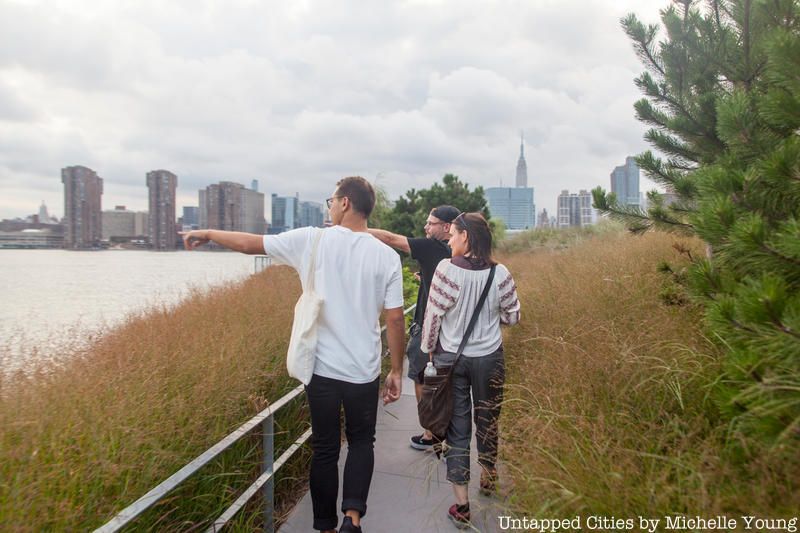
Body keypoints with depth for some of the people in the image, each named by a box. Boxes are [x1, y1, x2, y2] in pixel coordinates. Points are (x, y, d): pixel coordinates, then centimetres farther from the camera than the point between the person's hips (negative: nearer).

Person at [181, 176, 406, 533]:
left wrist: (207, 233, 18)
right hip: (363, 371, 1)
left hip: (322, 369, 0)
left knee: (325, 449, 16)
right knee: (361, 442, 22)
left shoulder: (312, 241, -8)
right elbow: (395, 319, -6)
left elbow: (250, 243, 0)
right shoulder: (387, 256, -6)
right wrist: (397, 371, 5)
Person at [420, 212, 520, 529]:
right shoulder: (500, 273, -7)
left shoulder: (446, 269, -15)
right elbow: (512, 317, 2)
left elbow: (433, 315, -11)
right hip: (489, 358, 2)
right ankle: (488, 479, 43)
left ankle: (461, 505, 13)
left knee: (457, 428, 7)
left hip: (451, 359, -2)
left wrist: (428, 350, 4)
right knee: (488, 420, 21)